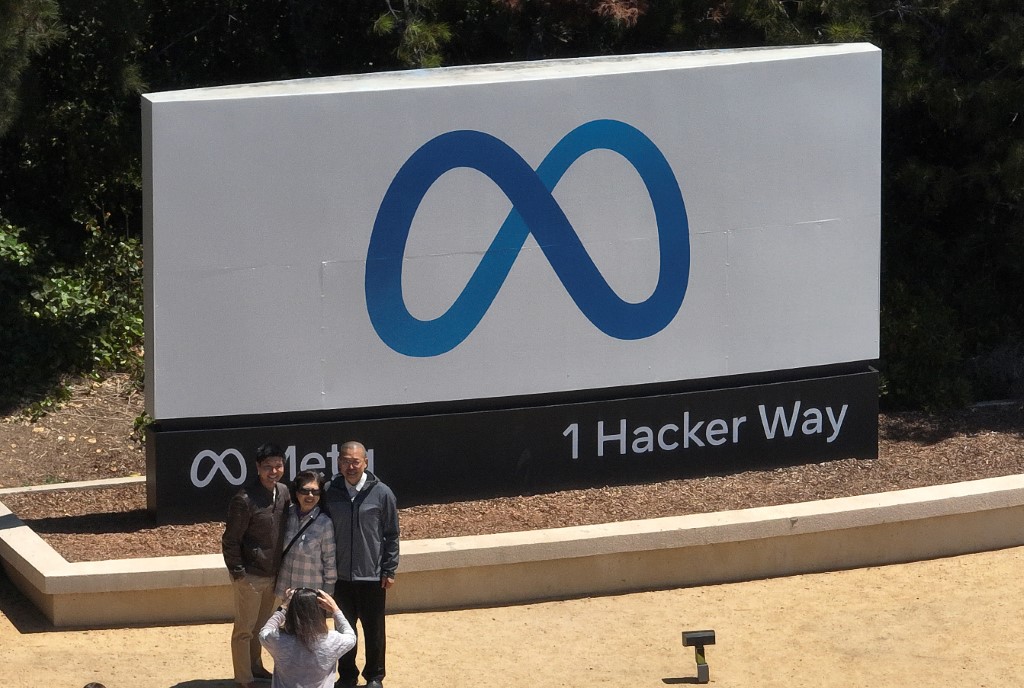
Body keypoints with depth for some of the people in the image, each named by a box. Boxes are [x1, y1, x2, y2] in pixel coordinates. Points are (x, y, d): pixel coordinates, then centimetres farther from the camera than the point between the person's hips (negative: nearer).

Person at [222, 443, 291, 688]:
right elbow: (231, 541, -16)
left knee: (261, 625, 21)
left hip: (272, 574, 7)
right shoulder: (244, 500, -22)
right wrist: (238, 573, -15)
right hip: (250, 576, -7)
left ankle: (255, 667, 36)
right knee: (245, 629, 5)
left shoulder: (283, 493, 1)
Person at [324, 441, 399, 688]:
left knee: (374, 630, 9)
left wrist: (389, 570, -4)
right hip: (340, 575, 2)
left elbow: (392, 535, -2)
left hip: (372, 575, -2)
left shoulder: (382, 494, -9)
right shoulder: (330, 492, -3)